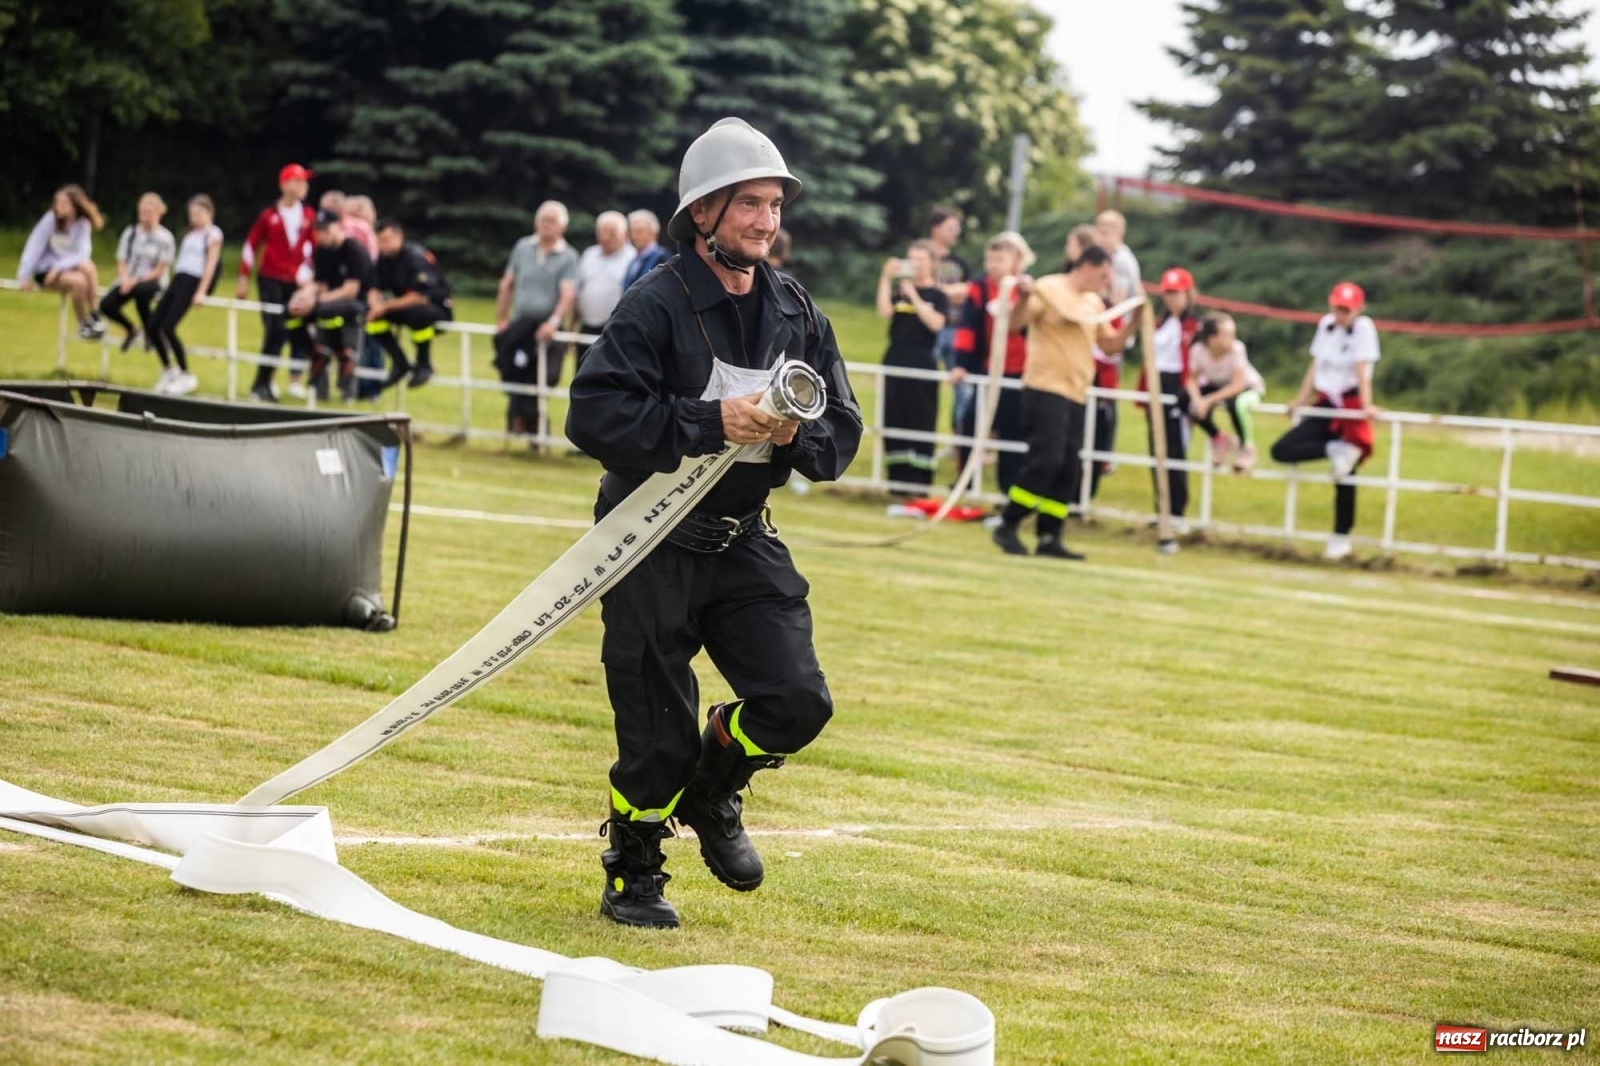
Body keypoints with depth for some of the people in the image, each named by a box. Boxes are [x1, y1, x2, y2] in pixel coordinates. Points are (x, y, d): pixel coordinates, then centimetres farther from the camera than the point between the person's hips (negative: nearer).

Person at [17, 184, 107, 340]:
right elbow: (33, 248, -12)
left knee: (87, 266, -32)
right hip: (44, 271, -3)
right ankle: (83, 325, -12)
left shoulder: (83, 224, -4)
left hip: (68, 268, 3)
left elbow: (83, 254, -15)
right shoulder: (50, 220, -10)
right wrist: (24, 276, -19)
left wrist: (59, 267, -29)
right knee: (79, 281, -32)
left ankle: (94, 315, -24)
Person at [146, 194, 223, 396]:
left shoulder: (213, 234, -1)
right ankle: (168, 370, 12)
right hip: (178, 280, 8)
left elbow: (210, 264, -8)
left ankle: (186, 376, -8)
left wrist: (201, 292, -15)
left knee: (168, 327, -18)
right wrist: (172, 286, 17)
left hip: (193, 282, -8)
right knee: (153, 325, -2)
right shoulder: (190, 234, 22)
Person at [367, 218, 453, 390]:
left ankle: (424, 364, -16)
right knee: (373, 313, -14)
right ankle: (400, 363, -3)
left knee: (417, 311, -40)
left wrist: (387, 306, -27)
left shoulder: (416, 257, -23)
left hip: (439, 309, -7)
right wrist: (376, 304, -24)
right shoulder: (384, 258, -2)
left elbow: (420, 297, -28)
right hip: (407, 306, 7)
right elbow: (374, 291, 0)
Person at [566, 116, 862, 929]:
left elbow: (842, 435, 8)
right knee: (657, 732, 0)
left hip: (745, 544, 5)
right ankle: (633, 876, 23)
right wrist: (711, 422, -28)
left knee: (797, 702, -7)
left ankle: (711, 793, 24)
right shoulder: (656, 305, -13)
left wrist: (796, 436, -15)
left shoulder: (796, 313, 5)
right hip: (652, 546, -5)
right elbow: (593, 414, -23)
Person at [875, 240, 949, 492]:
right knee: (895, 419, 4)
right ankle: (897, 479, 9)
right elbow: (884, 312, -8)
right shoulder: (898, 289, 8)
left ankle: (919, 481, -3)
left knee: (921, 422, -4)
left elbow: (936, 323, -16)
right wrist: (886, 278, -12)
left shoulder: (938, 295, 1)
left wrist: (913, 295, -17)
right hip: (895, 360, 4)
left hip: (922, 363, -4)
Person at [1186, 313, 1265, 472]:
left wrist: (1210, 400, -37)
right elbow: (1193, 379, -11)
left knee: (1236, 404, -37)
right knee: (1196, 408, -25)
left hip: (1248, 387, -3)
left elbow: (1238, 384, -32)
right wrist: (1197, 399, -30)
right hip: (1215, 386, 3)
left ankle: (1246, 446, -7)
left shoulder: (1236, 348, -32)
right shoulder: (1198, 350, -24)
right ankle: (1218, 439, 9)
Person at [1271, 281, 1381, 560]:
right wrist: (1300, 400, 15)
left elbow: (1362, 369, -20)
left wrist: (1366, 404, -29)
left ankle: (1341, 537, 9)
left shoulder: (1364, 327, -10)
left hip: (1351, 407, -6)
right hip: (1325, 405, 6)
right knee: (1281, 450, -8)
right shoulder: (1326, 324, 8)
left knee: (1345, 478, 0)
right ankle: (1336, 450, -13)